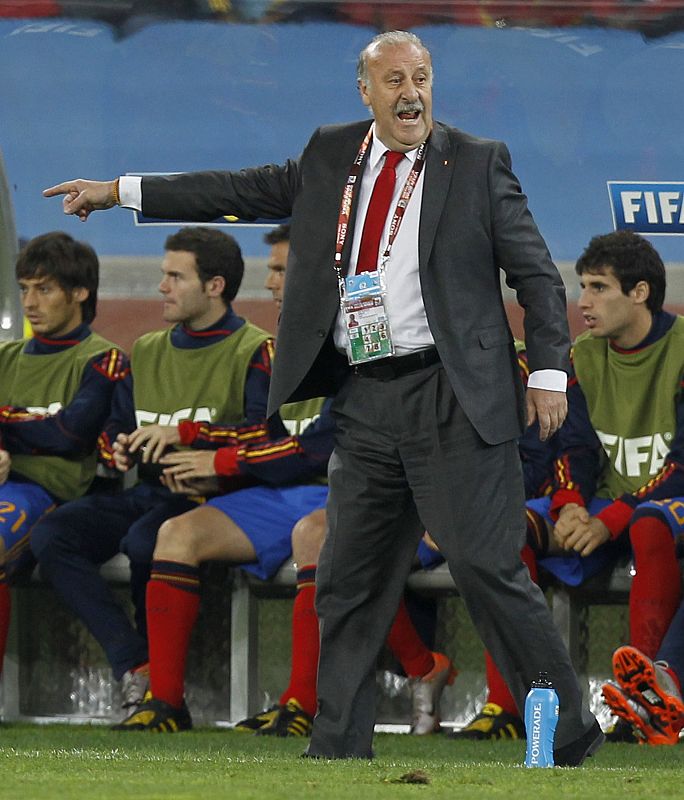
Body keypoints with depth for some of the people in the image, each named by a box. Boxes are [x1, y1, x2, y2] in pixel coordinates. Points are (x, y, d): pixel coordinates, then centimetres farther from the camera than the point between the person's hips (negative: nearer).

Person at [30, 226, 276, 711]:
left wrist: (186, 433, -19)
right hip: (146, 492, 7)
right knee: (52, 535, -19)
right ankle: (135, 669, -25)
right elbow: (115, 430, 26)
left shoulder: (254, 352, -1)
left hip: (209, 493, -7)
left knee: (146, 540, -37)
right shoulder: (146, 353, 22)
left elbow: (267, 433, -14)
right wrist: (119, 449, 2)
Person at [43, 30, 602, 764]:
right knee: (347, 581, 6)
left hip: (453, 400, -5)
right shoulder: (331, 158, 13)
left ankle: (568, 734, -2)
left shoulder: (477, 164, 2)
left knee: (487, 567, -10)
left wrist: (548, 373, -5)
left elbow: (537, 276, 3)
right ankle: (338, 749, 13)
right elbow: (243, 190, 17)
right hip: (363, 401, 5)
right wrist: (118, 192, 17)